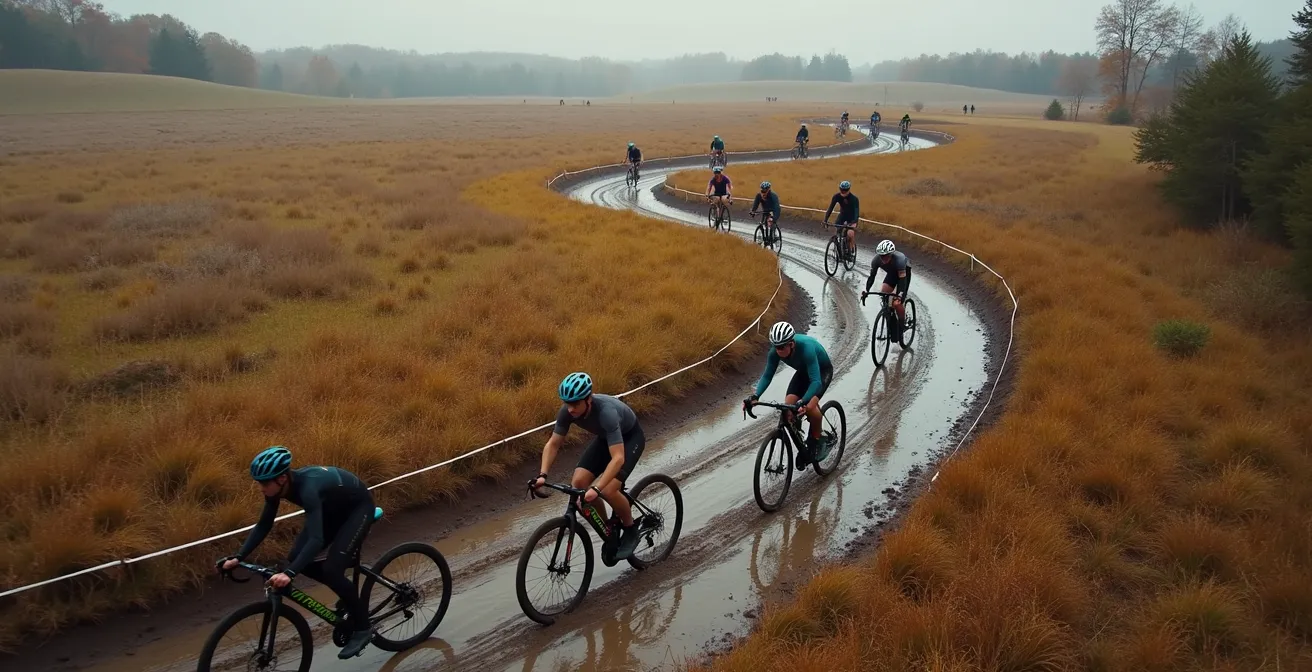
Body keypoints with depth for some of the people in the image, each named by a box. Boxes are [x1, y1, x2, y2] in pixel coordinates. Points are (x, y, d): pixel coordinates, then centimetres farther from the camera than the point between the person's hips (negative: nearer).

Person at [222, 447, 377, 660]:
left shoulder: (307, 487, -38)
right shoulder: (278, 486, -16)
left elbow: (316, 539, -46)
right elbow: (264, 525, -4)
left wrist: (289, 574, -55)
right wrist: (238, 557, -13)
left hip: (358, 507, -8)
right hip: (333, 508, 8)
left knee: (331, 568, -19)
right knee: (296, 558, -4)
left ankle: (362, 627, -1)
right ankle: (347, 592, 16)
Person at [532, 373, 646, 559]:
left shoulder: (606, 412, -41)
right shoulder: (567, 411, -23)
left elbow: (618, 458, -46)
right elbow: (552, 444, -13)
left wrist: (596, 489, -54)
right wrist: (542, 475, -27)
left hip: (630, 437, -6)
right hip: (605, 438, 6)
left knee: (607, 489, -25)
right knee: (578, 483, -12)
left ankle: (630, 531, 3)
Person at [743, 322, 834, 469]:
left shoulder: (806, 347, -41)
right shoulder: (775, 351, -26)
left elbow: (816, 381, -47)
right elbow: (767, 375, -20)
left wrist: (802, 402, -61)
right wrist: (755, 396, -36)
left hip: (823, 370, -5)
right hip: (803, 371, 5)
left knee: (810, 406, -29)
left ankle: (817, 443, -3)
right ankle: (802, 449, 5)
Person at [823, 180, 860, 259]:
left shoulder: (854, 198, -31)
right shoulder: (837, 196, -22)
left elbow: (857, 212, -39)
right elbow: (830, 208, -25)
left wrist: (854, 223, -57)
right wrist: (825, 220, -38)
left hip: (852, 217, -3)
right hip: (843, 214, 3)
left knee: (850, 233, -22)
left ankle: (852, 249, 4)